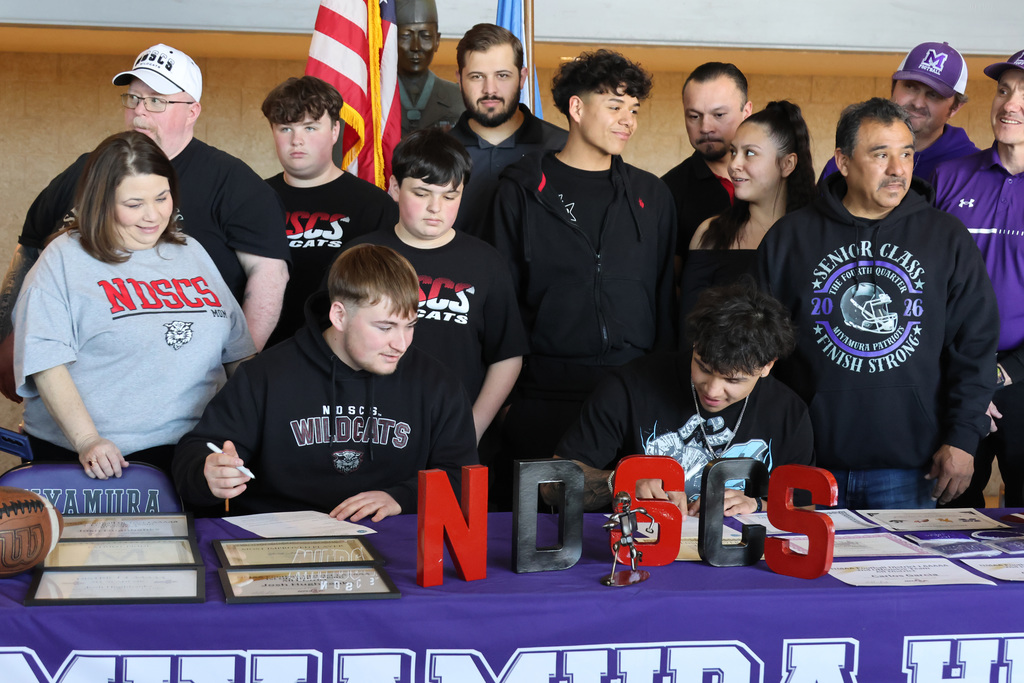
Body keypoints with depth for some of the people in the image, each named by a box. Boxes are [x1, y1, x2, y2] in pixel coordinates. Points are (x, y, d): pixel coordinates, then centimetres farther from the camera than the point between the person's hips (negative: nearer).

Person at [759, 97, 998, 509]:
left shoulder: (949, 239, 6)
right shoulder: (790, 237, 5)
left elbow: (975, 345, 6)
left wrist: (962, 437, -3)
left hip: (909, 465, 0)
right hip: (810, 462, 0)